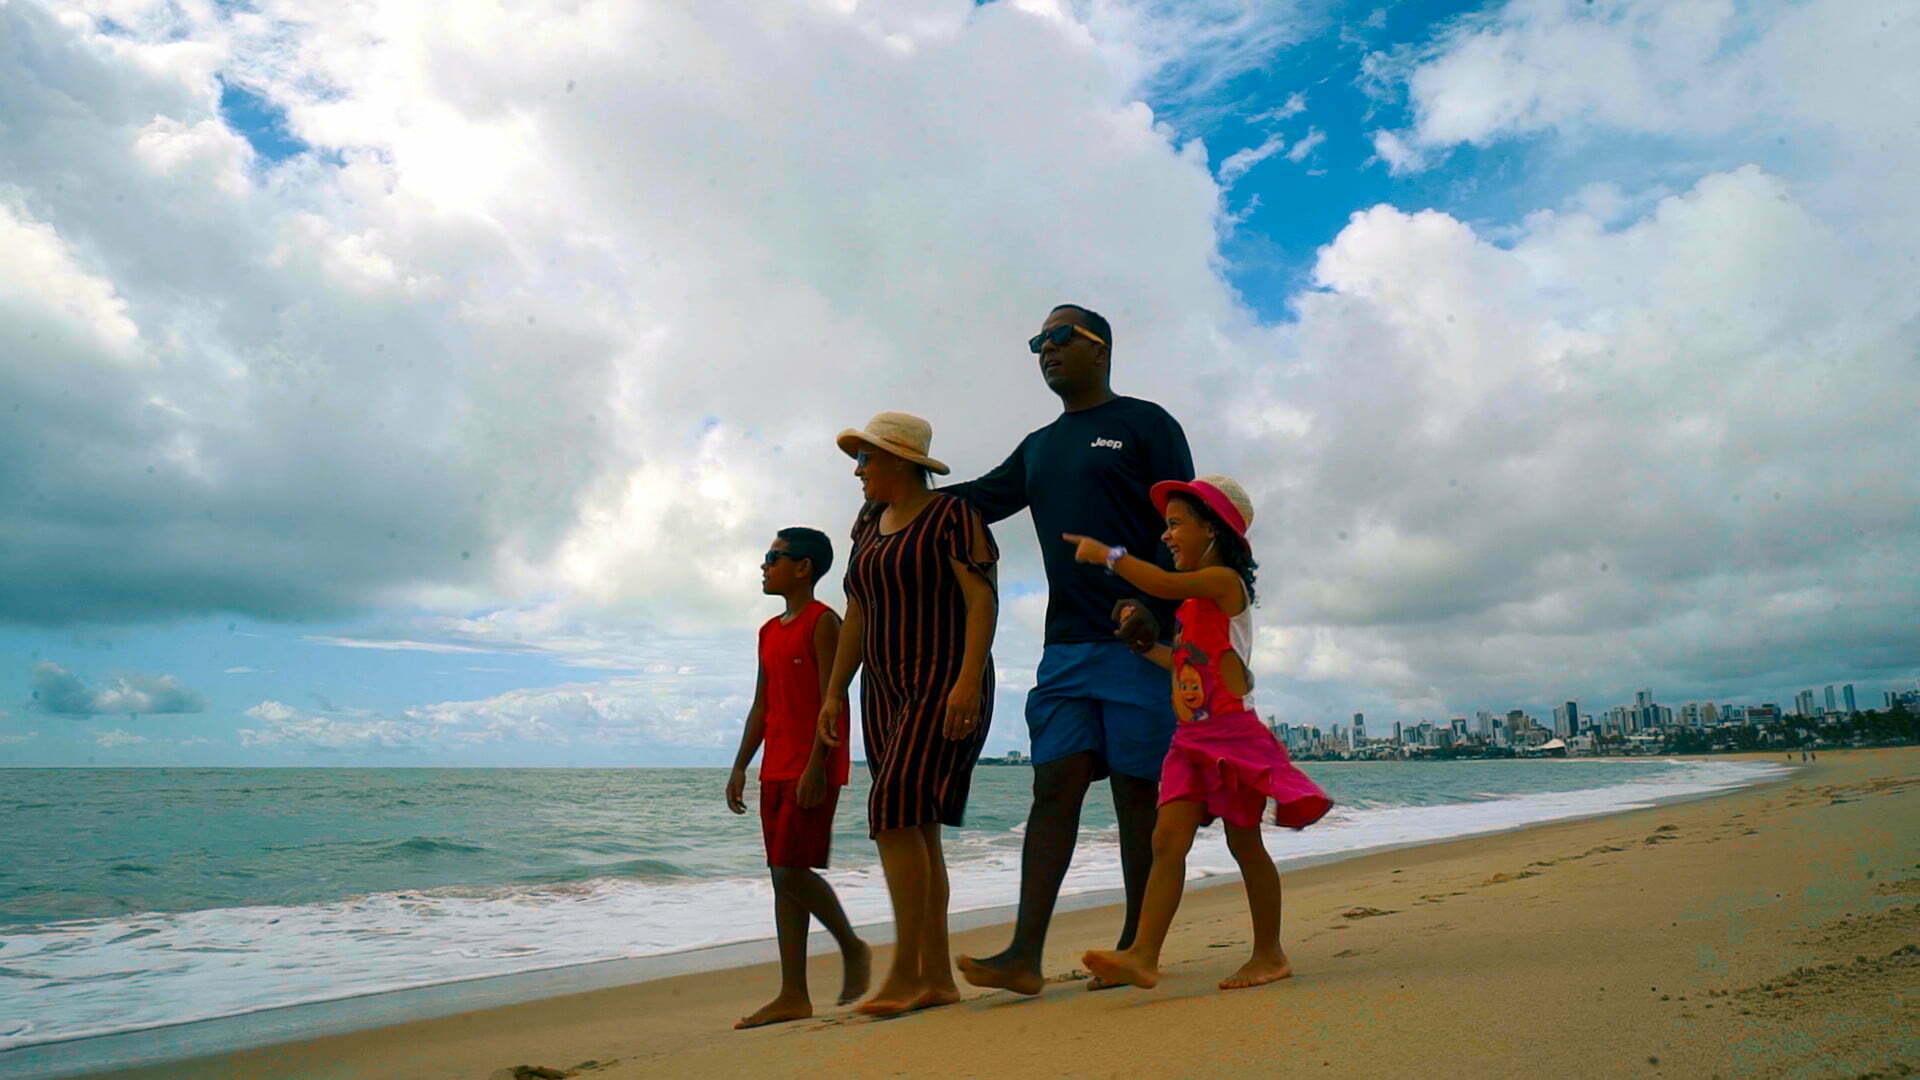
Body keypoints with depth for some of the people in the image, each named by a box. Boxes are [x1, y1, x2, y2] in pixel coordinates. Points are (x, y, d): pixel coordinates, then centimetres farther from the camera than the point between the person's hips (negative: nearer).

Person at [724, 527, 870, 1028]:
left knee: (793, 870, -12)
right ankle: (793, 996, 10)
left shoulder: (823, 622, -7)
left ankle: (852, 948, 12)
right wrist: (740, 768, 14)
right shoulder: (770, 632, 18)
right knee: (784, 876, 6)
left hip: (813, 769, -8)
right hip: (777, 770, 8)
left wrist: (816, 765, -21)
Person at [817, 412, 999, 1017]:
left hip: (944, 688, -8)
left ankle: (905, 972, -11)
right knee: (915, 830, 5)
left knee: (896, 815, -18)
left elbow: (982, 600, -13)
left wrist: (969, 679, -24)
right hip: (887, 694, 8)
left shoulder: (954, 517, -6)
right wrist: (834, 691, 13)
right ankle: (937, 978, 10)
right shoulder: (869, 525, 16)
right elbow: (857, 615, 18)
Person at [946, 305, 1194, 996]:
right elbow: (979, 501, 21)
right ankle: (1024, 956, -7)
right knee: (1055, 784, -3)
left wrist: (1154, 608, -17)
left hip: (1139, 640, -5)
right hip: (1066, 645, 5)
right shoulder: (1039, 448, 23)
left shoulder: (1144, 423, 4)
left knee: (1137, 789, -1)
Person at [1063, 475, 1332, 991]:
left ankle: (1269, 954, 18)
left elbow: (1165, 584, -26)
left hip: (1232, 732, -8)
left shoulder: (1224, 580, -9)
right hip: (1192, 737, 8)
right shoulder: (1194, 600, 19)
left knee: (1244, 842, 3)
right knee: (1167, 839, -5)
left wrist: (1107, 554, -18)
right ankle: (1143, 954, -12)